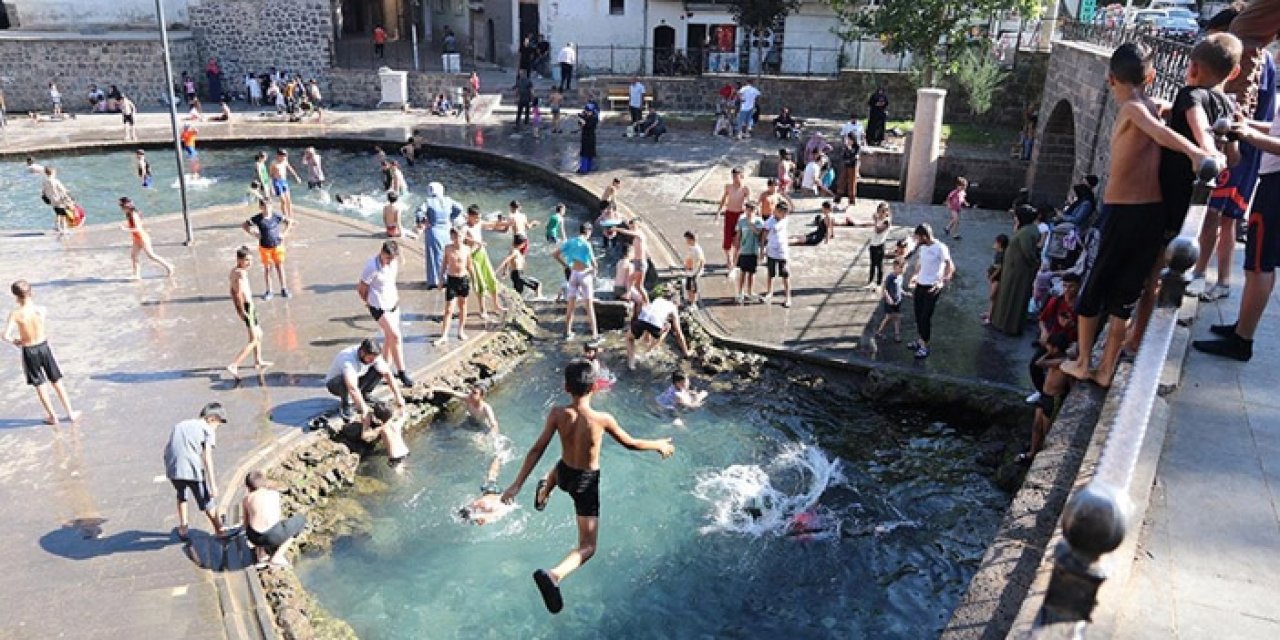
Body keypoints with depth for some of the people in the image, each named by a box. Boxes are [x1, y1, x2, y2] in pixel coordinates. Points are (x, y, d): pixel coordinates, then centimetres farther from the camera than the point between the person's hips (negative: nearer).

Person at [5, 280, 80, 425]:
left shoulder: (15, 314, -17)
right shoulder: (41, 310, -11)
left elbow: (6, 336, -21)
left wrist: (14, 341, -2)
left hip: (29, 351, -2)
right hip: (44, 346, 2)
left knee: (40, 385, 14)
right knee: (57, 382, 15)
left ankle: (52, 416, 22)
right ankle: (71, 413, 21)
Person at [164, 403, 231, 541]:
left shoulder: (179, 425, 26)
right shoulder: (207, 429, 7)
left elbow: (167, 450, 21)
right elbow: (207, 456, -4)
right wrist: (213, 484, -6)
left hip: (172, 468, 5)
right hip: (192, 468, -5)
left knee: (182, 495, 32)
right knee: (206, 502, 12)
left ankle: (183, 529, 33)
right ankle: (220, 531, 24)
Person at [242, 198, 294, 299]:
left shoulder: (276, 216, -8)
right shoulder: (257, 218, -10)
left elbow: (290, 222, 5)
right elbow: (244, 225, 0)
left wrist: (284, 233, -3)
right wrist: (254, 234, -8)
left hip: (278, 246, 0)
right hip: (264, 247, 0)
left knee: (280, 267, 8)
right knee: (267, 269, 8)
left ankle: (283, 289, 19)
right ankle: (268, 291, 18)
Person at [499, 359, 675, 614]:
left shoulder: (557, 414, -18)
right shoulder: (602, 419, -24)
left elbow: (537, 450, -14)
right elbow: (630, 443, -10)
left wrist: (517, 484, -7)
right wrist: (659, 445, 9)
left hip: (564, 475, 3)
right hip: (586, 483, -3)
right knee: (587, 547, -2)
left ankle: (542, 496, 58)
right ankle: (554, 574, -26)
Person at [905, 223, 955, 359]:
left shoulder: (940, 248, -20)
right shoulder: (922, 247, 4)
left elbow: (950, 267, -22)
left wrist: (942, 282, -32)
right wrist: (915, 275, 21)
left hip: (932, 288, -7)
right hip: (920, 285, 7)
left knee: (926, 317, -2)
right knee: (918, 314, 15)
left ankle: (925, 347, 10)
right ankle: (920, 340, 31)